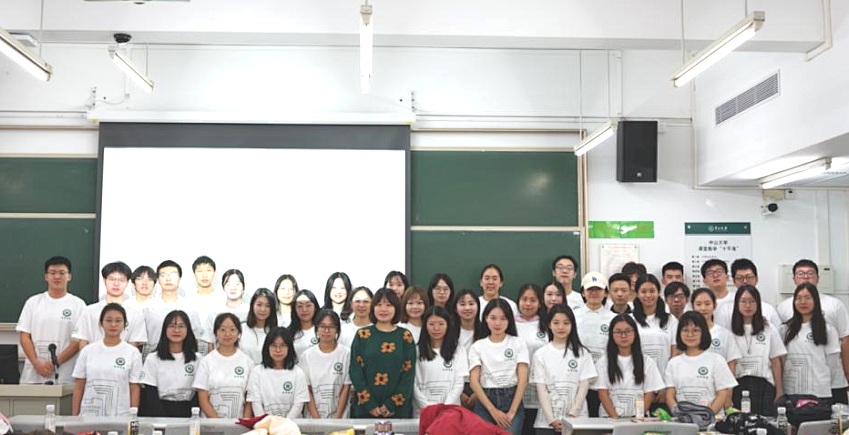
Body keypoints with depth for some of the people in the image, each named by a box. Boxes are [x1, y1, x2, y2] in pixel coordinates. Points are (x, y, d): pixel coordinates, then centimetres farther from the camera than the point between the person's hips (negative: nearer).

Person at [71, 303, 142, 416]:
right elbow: (78, 387, 8)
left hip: (120, 418, -1)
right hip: (89, 415, 2)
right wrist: (74, 417, 4)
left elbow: (134, 389, 0)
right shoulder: (87, 351, 5)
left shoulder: (133, 353, 0)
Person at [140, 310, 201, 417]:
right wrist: (165, 420, -10)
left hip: (188, 413, 0)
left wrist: (189, 419, -8)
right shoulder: (153, 359, 8)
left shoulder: (197, 359, 9)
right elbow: (150, 396, 2)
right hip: (160, 413, 0)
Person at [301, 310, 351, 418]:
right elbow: (307, 390, -1)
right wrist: (316, 418, -8)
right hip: (313, 416, 1)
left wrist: (337, 417, -8)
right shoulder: (307, 355, 0)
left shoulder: (345, 353, -5)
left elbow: (346, 388, -3)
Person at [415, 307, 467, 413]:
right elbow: (414, 385, 1)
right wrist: (428, 407, -8)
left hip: (450, 410, 0)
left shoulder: (458, 351, 9)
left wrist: (445, 408, -6)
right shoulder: (418, 351, 5)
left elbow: (459, 384, 4)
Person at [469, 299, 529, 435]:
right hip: (485, 402, 1)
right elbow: (474, 381, -2)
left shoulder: (518, 343, 6)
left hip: (512, 400, -1)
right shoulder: (477, 346, 7)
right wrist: (493, 411, -12)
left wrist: (512, 412, -11)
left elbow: (523, 380, -1)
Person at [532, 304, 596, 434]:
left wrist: (572, 416, -10)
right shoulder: (540, 354, 5)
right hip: (546, 422, 0)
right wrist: (551, 419, -11)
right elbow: (541, 389, -1)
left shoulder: (582, 353, 6)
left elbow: (584, 386, 0)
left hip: (576, 420, 0)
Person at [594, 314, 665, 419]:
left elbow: (649, 394, 7)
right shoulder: (604, 362, 9)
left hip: (637, 418, 1)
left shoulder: (647, 362, 11)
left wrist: (639, 416, -8)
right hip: (609, 417, 0)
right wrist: (615, 417, -11)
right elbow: (602, 393, 2)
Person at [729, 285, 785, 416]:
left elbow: (776, 362, 7)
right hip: (738, 385, -1)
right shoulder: (730, 330, 2)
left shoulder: (769, 329, 6)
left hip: (763, 385, 1)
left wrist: (779, 390, 4)